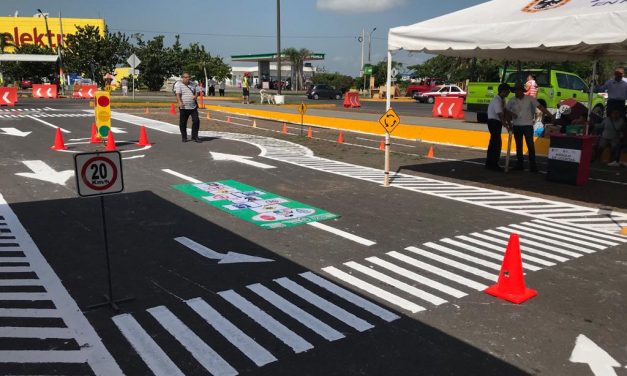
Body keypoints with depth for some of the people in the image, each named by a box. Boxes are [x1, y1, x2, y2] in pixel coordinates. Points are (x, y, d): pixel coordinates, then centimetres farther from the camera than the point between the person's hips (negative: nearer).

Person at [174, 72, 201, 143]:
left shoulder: (192, 84, 15)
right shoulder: (178, 84, -2)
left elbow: (197, 92, 23)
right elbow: (177, 94, -15)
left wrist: (195, 96, -1)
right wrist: (180, 102, -31)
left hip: (193, 107, 4)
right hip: (184, 107, -4)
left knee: (196, 121, -4)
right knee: (183, 123, 3)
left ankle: (194, 136, 6)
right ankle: (184, 137, 17)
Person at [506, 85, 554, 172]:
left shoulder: (530, 99, -4)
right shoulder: (512, 101, 2)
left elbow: (540, 107, -4)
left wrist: (551, 115, -9)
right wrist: (511, 114, -13)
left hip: (528, 125, -2)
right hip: (517, 126, 3)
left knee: (530, 145, -6)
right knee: (518, 146, 8)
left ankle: (532, 165, -1)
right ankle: (520, 164, 17)